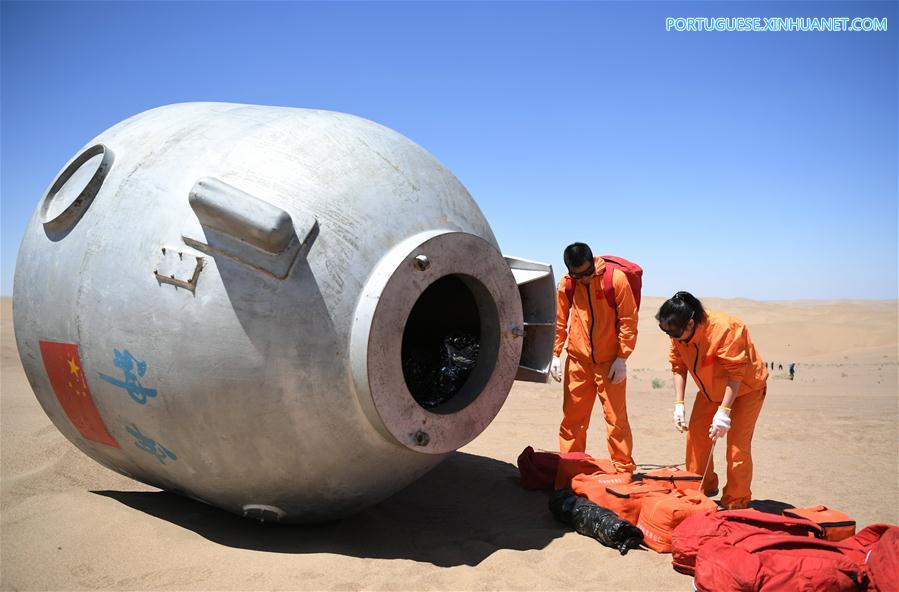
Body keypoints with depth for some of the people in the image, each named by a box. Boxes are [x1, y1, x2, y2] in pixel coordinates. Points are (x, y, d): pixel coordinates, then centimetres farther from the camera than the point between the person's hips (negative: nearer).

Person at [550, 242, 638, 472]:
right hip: (577, 361, 3)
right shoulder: (566, 285, 0)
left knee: (616, 418, 0)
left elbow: (628, 321, -6)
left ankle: (624, 470, 12)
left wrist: (622, 357, -8)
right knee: (572, 418, 7)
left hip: (610, 362, -3)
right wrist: (555, 354, 4)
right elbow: (560, 322, 10)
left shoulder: (616, 279, -9)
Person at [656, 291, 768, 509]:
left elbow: (736, 373, -32)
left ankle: (735, 503, 3)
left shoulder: (723, 330, -37)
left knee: (737, 445, -11)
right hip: (711, 389, 6)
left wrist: (724, 411, -34)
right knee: (696, 436, 4)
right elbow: (678, 367, -6)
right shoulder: (678, 335, -17)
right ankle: (703, 490, 21)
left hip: (746, 388, -6)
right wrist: (679, 404, -13)